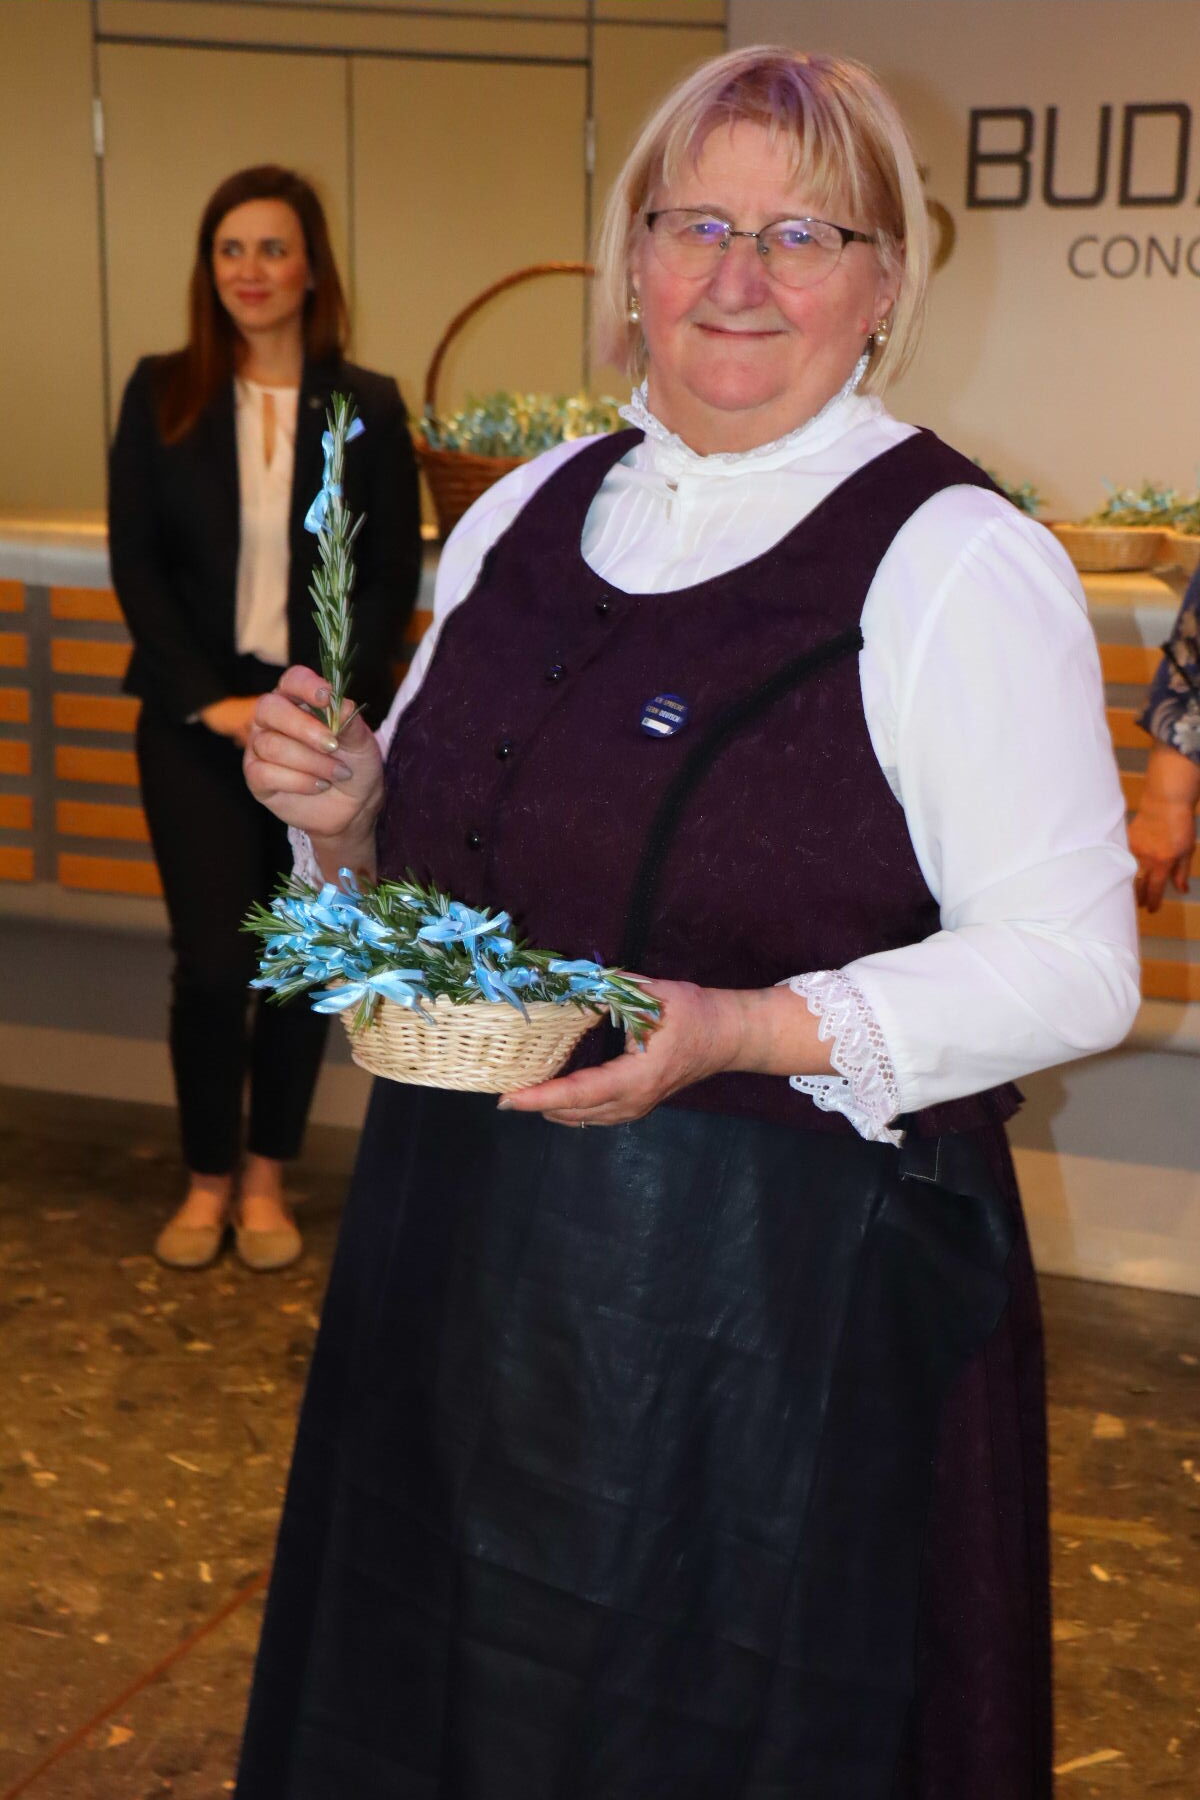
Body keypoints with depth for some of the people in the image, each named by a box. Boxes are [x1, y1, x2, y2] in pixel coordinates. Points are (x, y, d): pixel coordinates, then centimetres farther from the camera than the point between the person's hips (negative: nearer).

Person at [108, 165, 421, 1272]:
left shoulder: (368, 407, 2)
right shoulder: (162, 395, 3)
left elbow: (395, 575, 1)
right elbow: (135, 563, -1)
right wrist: (212, 700, -10)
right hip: (198, 721, 0)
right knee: (212, 960, -3)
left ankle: (268, 1178, 22)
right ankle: (206, 1179, 16)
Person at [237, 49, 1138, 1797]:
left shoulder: (957, 560, -11)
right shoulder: (527, 511, 8)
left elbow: (1069, 963, -14)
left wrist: (748, 1032, -26)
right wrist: (344, 813, -4)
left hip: (792, 1282, -5)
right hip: (470, 1246, 6)